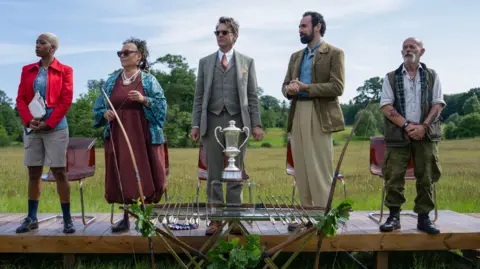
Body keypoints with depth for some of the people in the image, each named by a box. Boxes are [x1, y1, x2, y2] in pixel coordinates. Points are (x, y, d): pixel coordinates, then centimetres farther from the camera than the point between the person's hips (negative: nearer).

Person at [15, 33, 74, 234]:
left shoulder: (64, 70, 3)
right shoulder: (27, 70, 14)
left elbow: (66, 100, -5)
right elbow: (20, 99, 8)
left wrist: (48, 123, -11)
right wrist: (29, 120, -9)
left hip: (55, 127, -4)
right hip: (31, 127, 4)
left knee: (59, 172, -4)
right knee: (33, 172, 8)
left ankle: (67, 219, 1)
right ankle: (31, 218, 16)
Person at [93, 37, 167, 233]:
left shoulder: (149, 80, 2)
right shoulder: (112, 81, 11)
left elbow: (161, 105, -3)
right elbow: (98, 106, 16)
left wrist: (144, 100, -18)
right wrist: (104, 113, -5)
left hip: (143, 136, -3)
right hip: (118, 136, 3)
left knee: (144, 175, -1)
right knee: (122, 177, 4)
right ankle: (126, 218, 14)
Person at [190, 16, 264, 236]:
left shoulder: (247, 62, 10)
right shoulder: (205, 62, 12)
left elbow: (252, 96, 6)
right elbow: (199, 96, 9)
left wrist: (256, 123, -2)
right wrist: (195, 124, 1)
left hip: (237, 120, -1)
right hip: (212, 120, 1)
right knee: (214, 173, 3)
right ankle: (215, 218, 10)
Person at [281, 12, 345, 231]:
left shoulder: (334, 53, 1)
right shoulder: (296, 56, 20)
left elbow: (337, 87, -10)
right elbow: (285, 85, 16)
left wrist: (306, 87, -15)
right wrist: (289, 89, -8)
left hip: (320, 116, -6)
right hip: (298, 115, 6)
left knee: (320, 170, -6)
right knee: (302, 170, 7)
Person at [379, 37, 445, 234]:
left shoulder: (432, 76, 11)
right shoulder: (391, 78, 9)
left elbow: (438, 104, 3)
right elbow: (386, 106, -1)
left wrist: (423, 126, -12)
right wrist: (407, 126, -12)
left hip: (425, 134, 1)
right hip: (398, 134, 0)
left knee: (426, 177, 2)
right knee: (394, 176, -4)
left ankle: (423, 218, 10)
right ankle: (394, 216, 6)